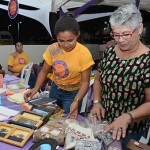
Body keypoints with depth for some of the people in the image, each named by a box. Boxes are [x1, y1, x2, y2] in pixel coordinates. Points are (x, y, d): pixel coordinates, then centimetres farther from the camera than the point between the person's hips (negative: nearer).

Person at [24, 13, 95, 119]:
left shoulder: (84, 54, -24)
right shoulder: (52, 49, -14)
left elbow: (85, 82, -19)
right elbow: (44, 71, -3)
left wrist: (76, 101, -32)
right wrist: (36, 88, -17)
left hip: (72, 94, -4)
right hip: (55, 89, 4)